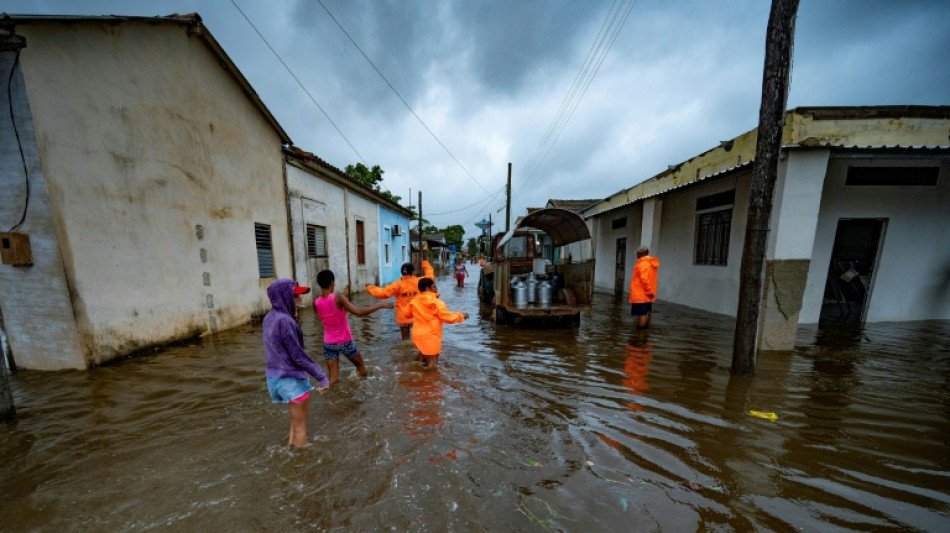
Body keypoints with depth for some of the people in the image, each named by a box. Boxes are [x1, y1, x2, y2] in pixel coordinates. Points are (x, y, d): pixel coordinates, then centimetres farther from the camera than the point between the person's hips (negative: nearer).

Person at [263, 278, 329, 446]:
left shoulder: (270, 317, 4)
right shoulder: (284, 320, -24)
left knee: (298, 418, 26)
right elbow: (298, 355, -23)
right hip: (291, 378, -9)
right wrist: (321, 376, -19)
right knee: (300, 425, 8)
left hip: (276, 375, 9)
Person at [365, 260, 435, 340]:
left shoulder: (398, 284, -12)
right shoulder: (419, 282, -7)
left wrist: (370, 288, 0)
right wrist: (426, 265, 22)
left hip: (403, 317, 0)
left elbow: (382, 293, -15)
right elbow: (430, 276, 11)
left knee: (405, 339, 14)